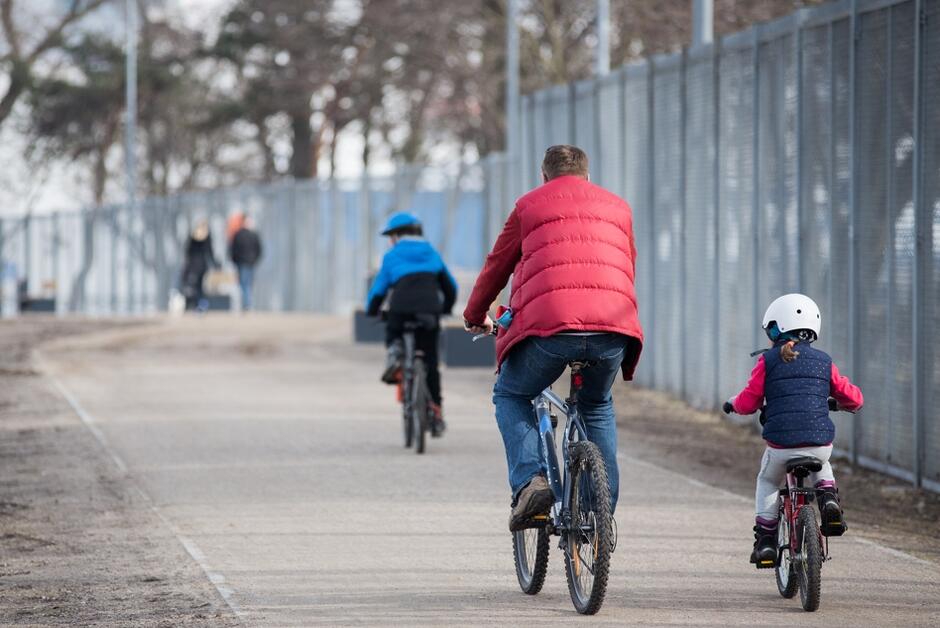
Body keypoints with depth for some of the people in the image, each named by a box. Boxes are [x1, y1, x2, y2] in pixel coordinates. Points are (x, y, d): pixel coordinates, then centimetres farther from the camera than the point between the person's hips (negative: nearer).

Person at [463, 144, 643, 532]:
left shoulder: (530, 206, 18)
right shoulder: (617, 207, 26)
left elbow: (497, 266, 25)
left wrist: (475, 317, 42)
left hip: (549, 323, -3)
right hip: (613, 327, 3)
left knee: (511, 396, 21)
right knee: (597, 406, 28)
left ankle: (530, 479, -4)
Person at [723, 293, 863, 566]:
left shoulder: (768, 361, 5)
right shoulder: (823, 361, 12)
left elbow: (749, 402, 4)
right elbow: (853, 397, 16)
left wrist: (733, 403, 27)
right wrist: (847, 404, 40)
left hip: (780, 444, -2)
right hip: (820, 442, 2)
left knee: (767, 483, 27)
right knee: (821, 469, 36)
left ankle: (765, 539, 20)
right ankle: (828, 498, 7)